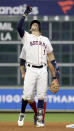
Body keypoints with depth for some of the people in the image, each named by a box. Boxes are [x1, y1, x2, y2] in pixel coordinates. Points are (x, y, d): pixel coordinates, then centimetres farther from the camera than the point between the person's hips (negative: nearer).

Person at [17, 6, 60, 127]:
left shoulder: (45, 39, 19)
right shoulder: (26, 37, 10)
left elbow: (51, 57, 18)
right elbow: (19, 27, -10)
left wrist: (54, 75, 12)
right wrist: (25, 14, -9)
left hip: (43, 71, 3)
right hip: (31, 70, -3)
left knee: (41, 96, 0)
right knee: (27, 95, -5)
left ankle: (39, 119, 5)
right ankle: (22, 114, 16)